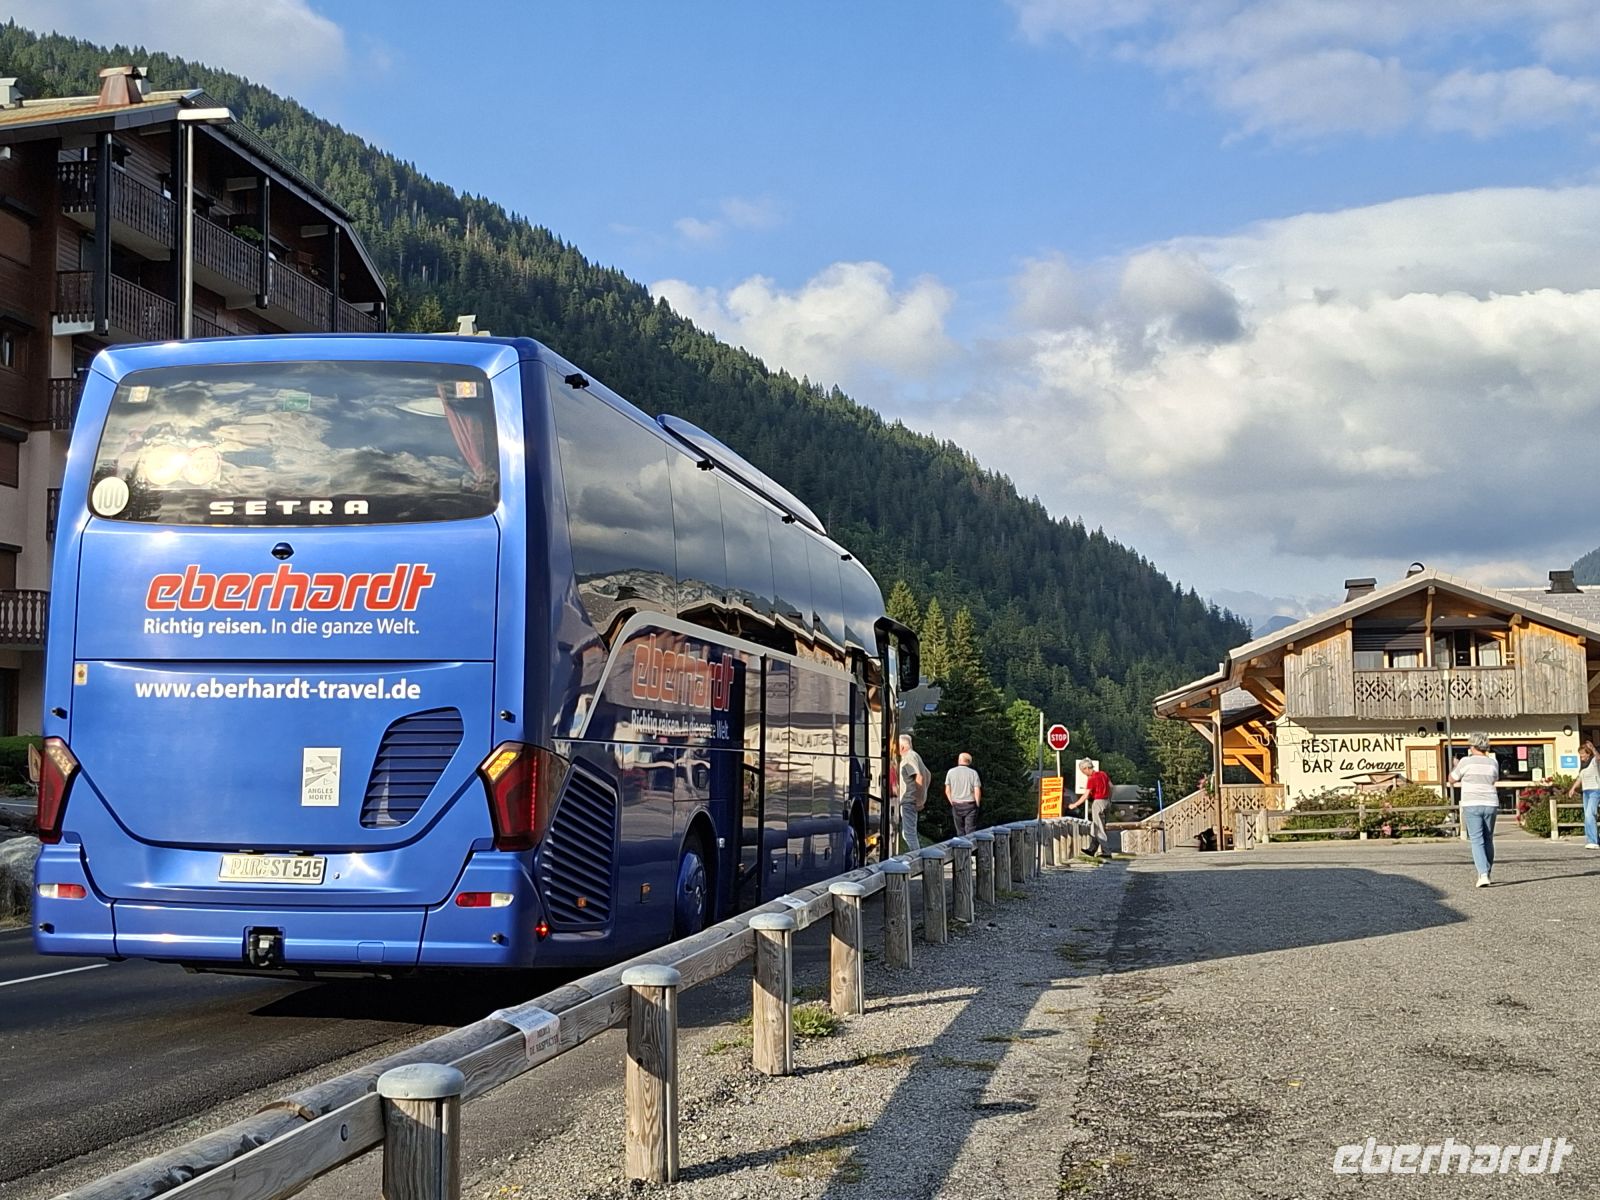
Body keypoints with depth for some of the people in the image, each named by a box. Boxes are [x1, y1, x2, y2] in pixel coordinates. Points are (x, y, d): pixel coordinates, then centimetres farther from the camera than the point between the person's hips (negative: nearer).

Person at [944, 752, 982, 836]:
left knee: (960, 831, 11)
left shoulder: (951, 772, 0)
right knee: (971, 831, -2)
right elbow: (977, 792, -9)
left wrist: (952, 803, 12)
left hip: (956, 805, 2)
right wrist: (977, 804, 4)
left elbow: (947, 791, 1)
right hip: (970, 805, -2)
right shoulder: (973, 773, -5)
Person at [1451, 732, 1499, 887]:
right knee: (1488, 840, 16)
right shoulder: (1493, 763, 5)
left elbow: (1452, 780, 6)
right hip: (1490, 804, 4)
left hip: (1472, 805, -3)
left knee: (1477, 841, -6)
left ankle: (1483, 875, -20)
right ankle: (1486, 873, 24)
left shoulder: (1466, 762, -6)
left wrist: (1455, 766, 25)